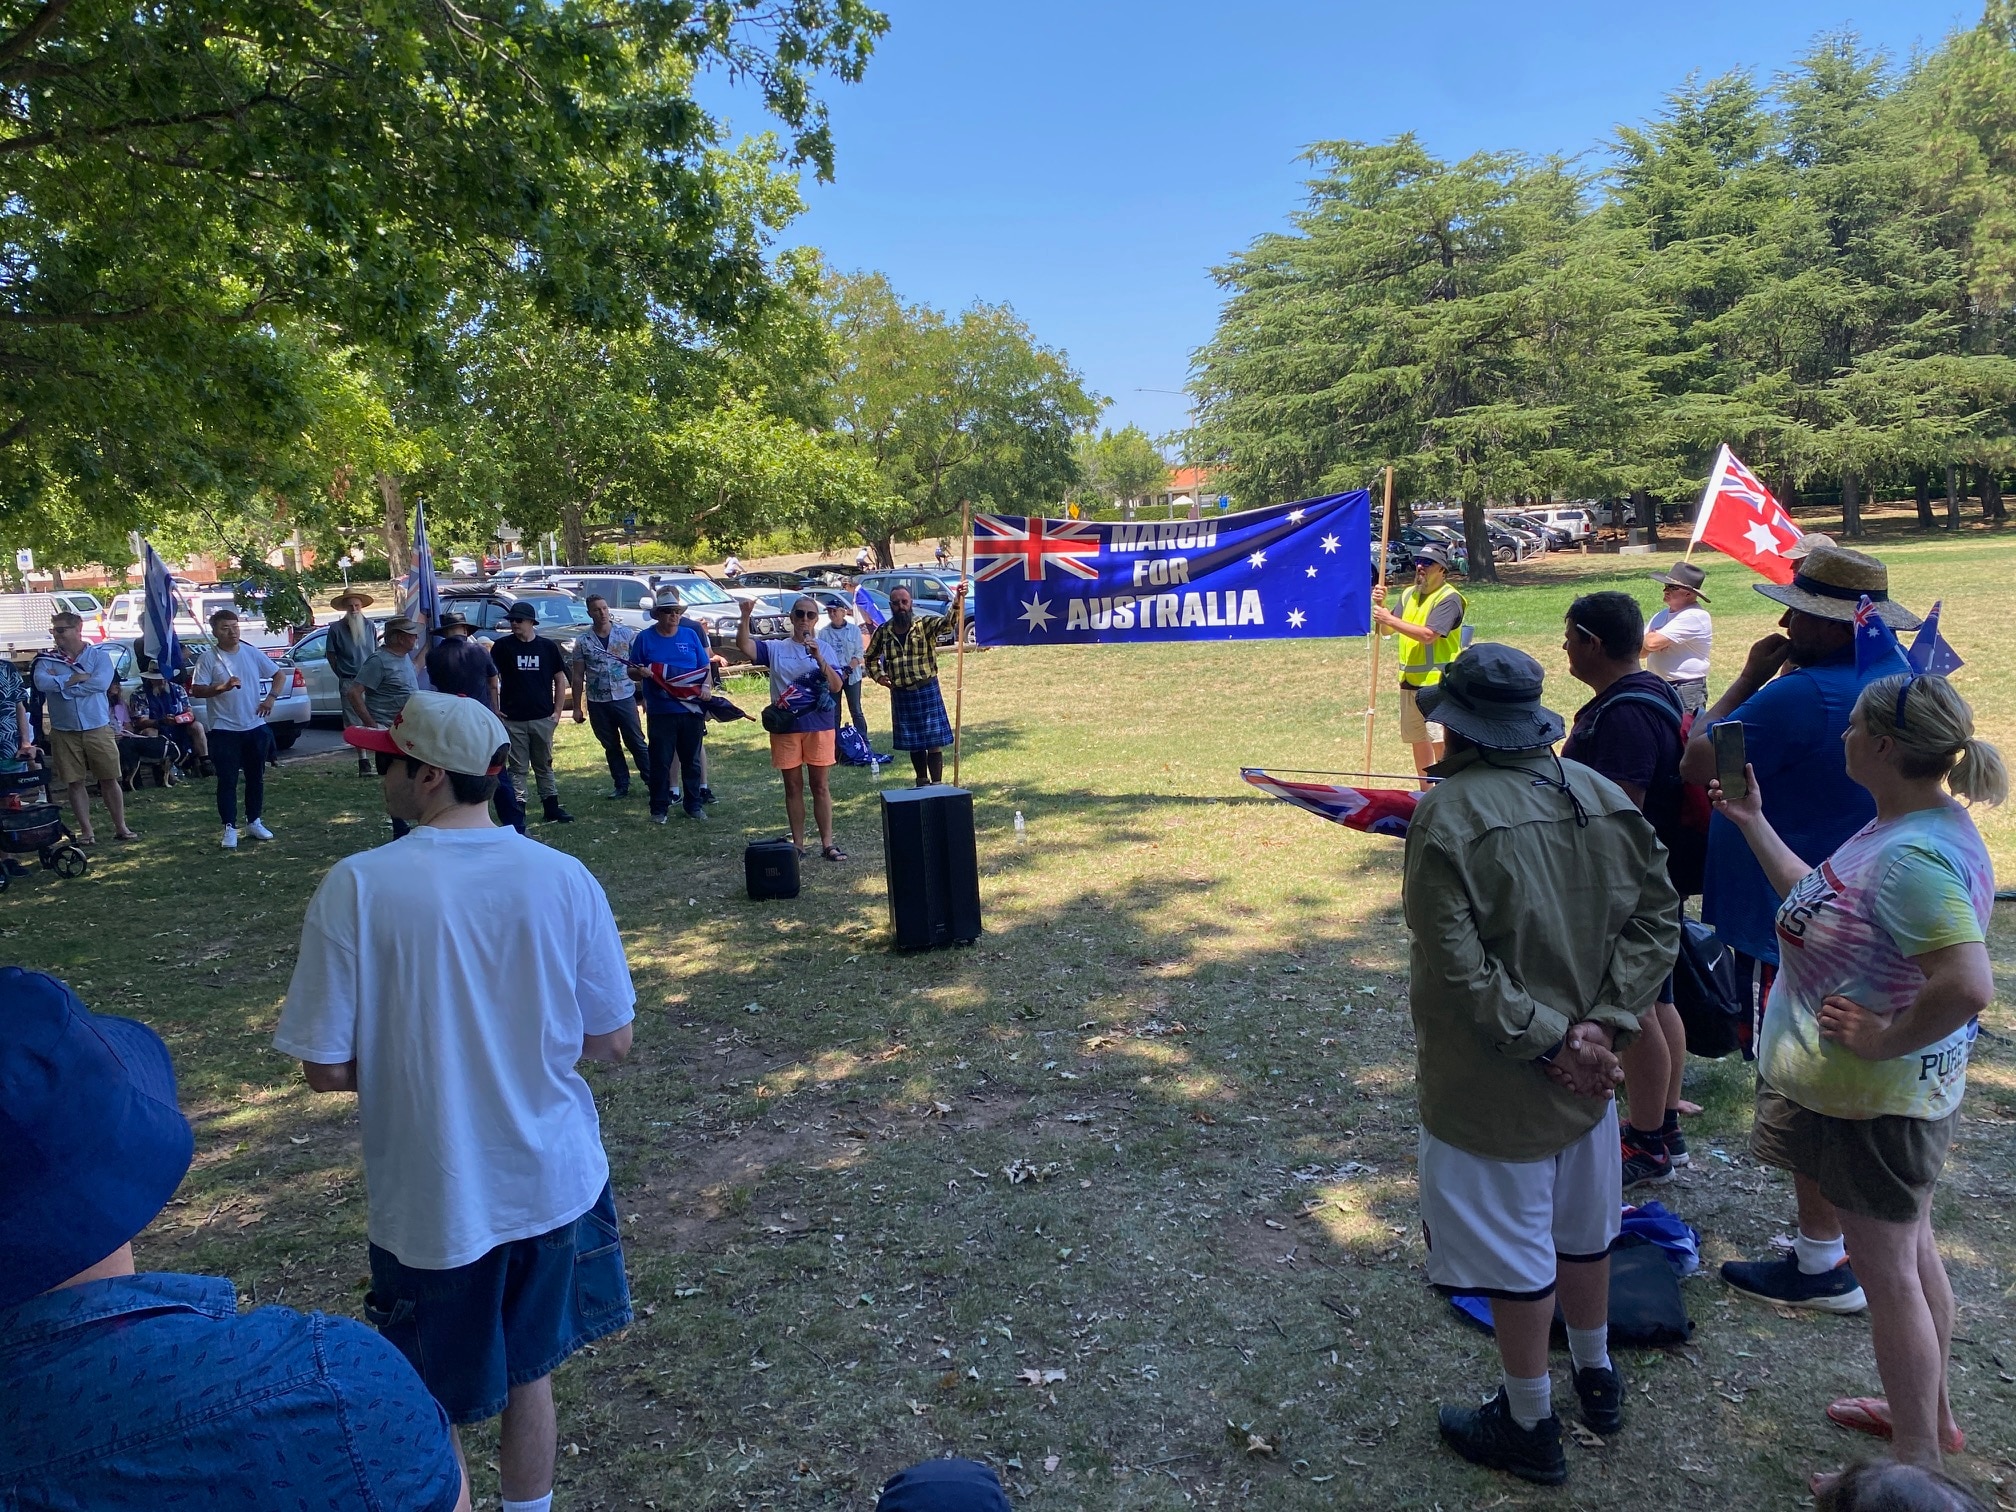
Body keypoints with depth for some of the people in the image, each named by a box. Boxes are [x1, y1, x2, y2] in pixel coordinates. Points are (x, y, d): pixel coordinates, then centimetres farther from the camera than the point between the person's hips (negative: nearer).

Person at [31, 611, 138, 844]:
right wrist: (75, 679, -16)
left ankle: (120, 827, 13)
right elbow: (41, 683, -16)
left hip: (98, 729, -1)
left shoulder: (98, 655, 0)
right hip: (64, 732, 2)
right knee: (75, 782, 6)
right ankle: (86, 831, 14)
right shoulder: (47, 660, 4)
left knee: (109, 779, 4)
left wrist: (60, 684, -13)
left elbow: (101, 683, -18)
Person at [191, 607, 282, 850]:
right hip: (224, 730, -4)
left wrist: (271, 697, -2)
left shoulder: (253, 653, 5)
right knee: (227, 781, -1)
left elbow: (277, 676, 14)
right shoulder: (208, 657, -6)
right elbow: (197, 690, -11)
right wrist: (222, 687, -26)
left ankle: (254, 822, 26)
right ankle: (230, 828, 5)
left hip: (255, 727, 4)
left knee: (256, 777, 13)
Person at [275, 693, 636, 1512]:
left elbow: (325, 1067, -14)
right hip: (549, 1180, 3)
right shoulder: (562, 878, -11)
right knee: (528, 1370, 25)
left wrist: (407, 1059, 5)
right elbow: (611, 1042, -4)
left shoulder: (358, 884, -19)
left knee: (432, 1414, 20)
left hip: (432, 1199, -2)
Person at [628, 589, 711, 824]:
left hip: (691, 709, 2)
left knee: (691, 758, 10)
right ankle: (659, 808, 8)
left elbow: (705, 667, 10)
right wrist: (639, 672, -17)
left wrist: (705, 687, -7)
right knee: (661, 761, 0)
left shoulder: (691, 634, 7)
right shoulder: (644, 638, 2)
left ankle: (694, 804, 20)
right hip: (660, 711, -2)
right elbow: (632, 670, 6)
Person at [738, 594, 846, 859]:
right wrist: (745, 617, -27)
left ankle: (827, 844, 9)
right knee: (793, 786, 9)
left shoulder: (824, 649, 1)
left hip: (819, 725, -1)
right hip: (785, 726, 1)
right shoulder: (776, 649, 4)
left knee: (820, 785, 4)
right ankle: (798, 844, 17)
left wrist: (818, 658, -22)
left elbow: (836, 687, -9)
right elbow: (743, 645, -11)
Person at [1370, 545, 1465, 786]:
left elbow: (1428, 634, -22)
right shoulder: (1408, 595, 14)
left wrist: (1390, 619, -20)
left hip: (1437, 682, -8)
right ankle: (1425, 792, 26)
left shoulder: (1449, 599, -11)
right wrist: (1380, 605, -6)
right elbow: (1387, 629, 12)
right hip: (1410, 681, 8)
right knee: (1417, 739, 15)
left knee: (1439, 740, -11)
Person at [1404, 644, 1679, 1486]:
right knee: (1582, 1228, 26)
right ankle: (1595, 1378, 48)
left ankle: (1528, 1429, 30)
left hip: (1493, 1084, -6)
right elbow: (1656, 916, -4)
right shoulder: (1603, 798, -3)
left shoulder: (1447, 817, -22)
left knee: (1517, 1257, 11)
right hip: (1586, 1070, 7)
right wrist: (1601, 1024, -10)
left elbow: (1458, 968, -25)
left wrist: (1549, 1041, -17)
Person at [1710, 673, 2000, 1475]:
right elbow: (1820, 901, 11)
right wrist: (1753, 824, 13)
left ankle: (1917, 1467, 25)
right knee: (1910, 1250, 25)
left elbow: (1968, 985, -39)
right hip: (1900, 1090, 10)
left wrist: (1887, 1038, -26)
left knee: (1887, 1270, 6)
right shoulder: (1902, 828, 1)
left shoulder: (1917, 856, -30)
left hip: (1875, 1098, -10)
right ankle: (1930, 1414, 45)